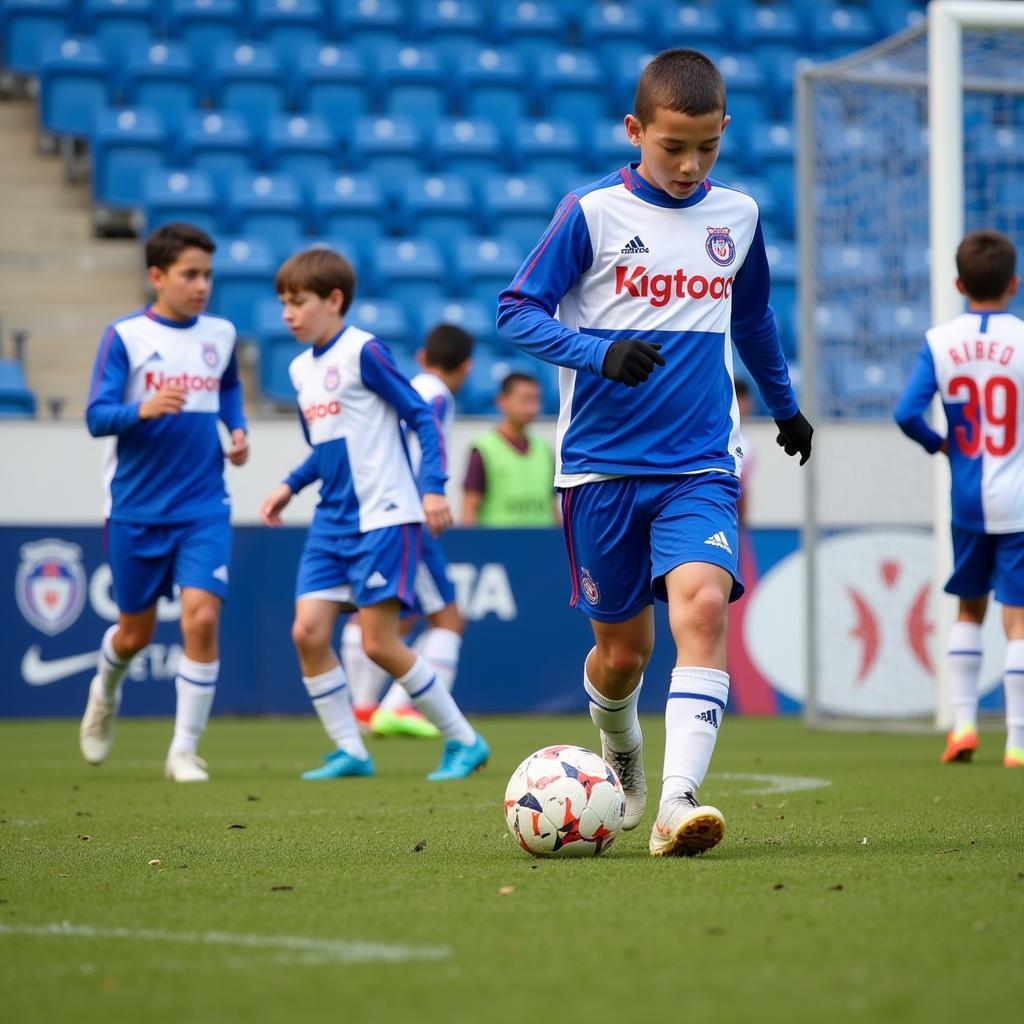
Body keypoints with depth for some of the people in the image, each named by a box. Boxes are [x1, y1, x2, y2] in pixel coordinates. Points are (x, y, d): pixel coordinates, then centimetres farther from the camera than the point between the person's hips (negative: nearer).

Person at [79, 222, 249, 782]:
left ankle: (185, 750, -4)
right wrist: (142, 409, -31)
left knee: (202, 617, -16)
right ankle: (105, 695, 47)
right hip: (135, 510, -2)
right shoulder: (124, 336, -8)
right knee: (136, 631, 12)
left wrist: (237, 429, 7)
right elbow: (97, 416, -13)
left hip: (204, 509, 2)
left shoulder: (220, 334, 4)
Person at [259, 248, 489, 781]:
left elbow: (421, 416, -10)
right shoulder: (301, 368, 14)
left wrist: (433, 487, -19)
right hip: (332, 522, 8)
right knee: (307, 631, -5)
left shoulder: (363, 352, -9)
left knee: (379, 643, -10)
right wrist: (290, 486, 13)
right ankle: (350, 751, 6)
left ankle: (464, 741, 4)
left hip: (383, 518, -7)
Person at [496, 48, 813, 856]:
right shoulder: (591, 213, -4)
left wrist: (785, 403, 38)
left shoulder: (738, 216, 8)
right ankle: (621, 749, 41)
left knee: (702, 604, -23)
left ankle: (680, 800, -29)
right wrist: (599, 354, -21)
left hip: (701, 465, 1)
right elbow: (518, 310, -5)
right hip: (602, 464, -1)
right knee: (623, 648, 7)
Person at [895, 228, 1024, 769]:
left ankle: (963, 720, 12)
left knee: (970, 607, 20)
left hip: (966, 500, 3)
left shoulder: (939, 342, -2)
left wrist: (938, 444, 8)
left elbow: (907, 413, -10)